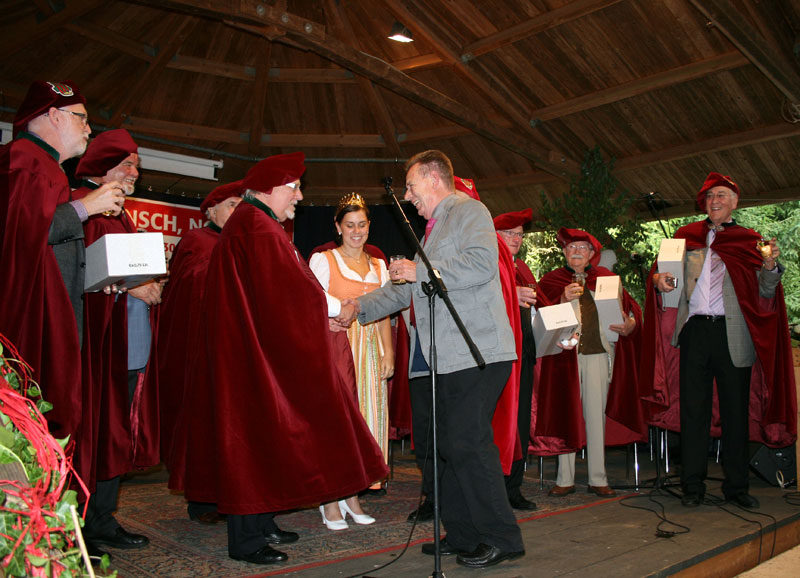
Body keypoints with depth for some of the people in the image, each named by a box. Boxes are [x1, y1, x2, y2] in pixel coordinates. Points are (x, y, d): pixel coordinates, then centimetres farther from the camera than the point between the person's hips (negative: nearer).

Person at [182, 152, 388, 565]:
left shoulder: (255, 224, 19)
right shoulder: (256, 226, -14)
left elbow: (277, 291, 16)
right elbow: (291, 287, -20)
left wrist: (322, 313, 5)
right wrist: (337, 310, -6)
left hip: (252, 352, 11)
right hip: (255, 355, -11)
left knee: (260, 437, 13)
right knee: (254, 438, -6)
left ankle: (260, 525, 22)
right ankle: (245, 541, 2)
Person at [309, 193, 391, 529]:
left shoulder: (378, 266, 16)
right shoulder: (323, 260, 2)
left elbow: (383, 314, 15)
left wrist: (388, 352, 5)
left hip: (369, 352, 5)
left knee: (364, 419, 4)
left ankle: (352, 495, 15)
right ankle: (331, 503, 4)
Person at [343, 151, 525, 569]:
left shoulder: (469, 212, -3)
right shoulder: (432, 228, 26)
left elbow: (482, 263, -21)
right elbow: (404, 287, 30)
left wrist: (422, 270, -17)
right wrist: (361, 306, 23)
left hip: (477, 353, -10)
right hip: (447, 358, 10)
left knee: (467, 441, -11)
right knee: (448, 444, 11)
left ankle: (502, 538, 1)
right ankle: (462, 534, 22)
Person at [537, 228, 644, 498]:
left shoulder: (605, 278, 14)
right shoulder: (552, 280, 9)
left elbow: (630, 308, 11)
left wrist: (630, 325, -9)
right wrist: (563, 300, -15)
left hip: (598, 354, 2)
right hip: (566, 354, -1)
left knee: (597, 415, 1)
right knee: (566, 414, -3)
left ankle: (598, 479, 9)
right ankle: (565, 479, 5)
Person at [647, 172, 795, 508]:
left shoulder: (750, 241, 9)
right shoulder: (687, 236, 13)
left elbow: (765, 292, 5)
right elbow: (668, 270, 10)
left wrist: (770, 266, -14)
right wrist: (659, 280, -12)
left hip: (732, 334, 0)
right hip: (695, 330, 1)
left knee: (736, 410, 5)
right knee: (693, 409, 3)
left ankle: (736, 487, 17)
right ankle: (693, 487, 11)